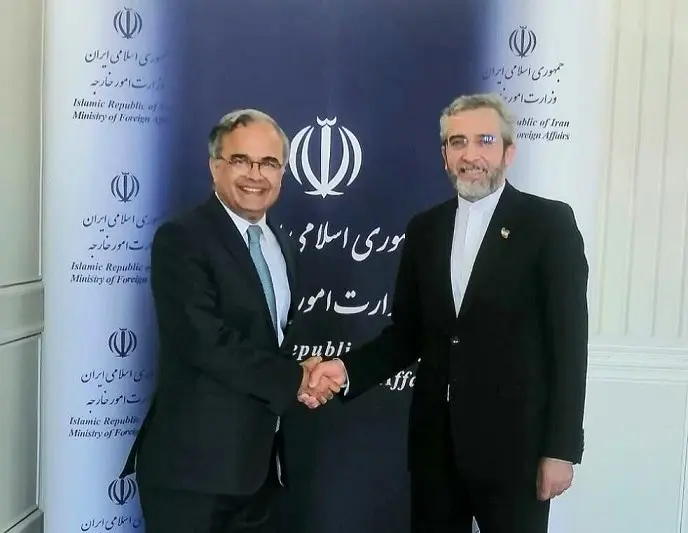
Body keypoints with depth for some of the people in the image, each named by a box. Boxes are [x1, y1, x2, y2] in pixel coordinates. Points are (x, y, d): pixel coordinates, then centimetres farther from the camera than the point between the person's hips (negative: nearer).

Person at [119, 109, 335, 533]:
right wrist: (295, 380, -14)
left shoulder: (283, 246, 12)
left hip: (260, 459, 7)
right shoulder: (181, 239, -12)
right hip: (194, 462, -7)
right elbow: (206, 341, -23)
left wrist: (302, 374, -5)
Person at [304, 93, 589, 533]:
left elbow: (569, 343, -8)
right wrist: (348, 369, -9)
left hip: (513, 442, -4)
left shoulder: (550, 223, -6)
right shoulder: (424, 229, 6)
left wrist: (561, 448, -10)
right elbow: (406, 334, 8)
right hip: (435, 439, 4)